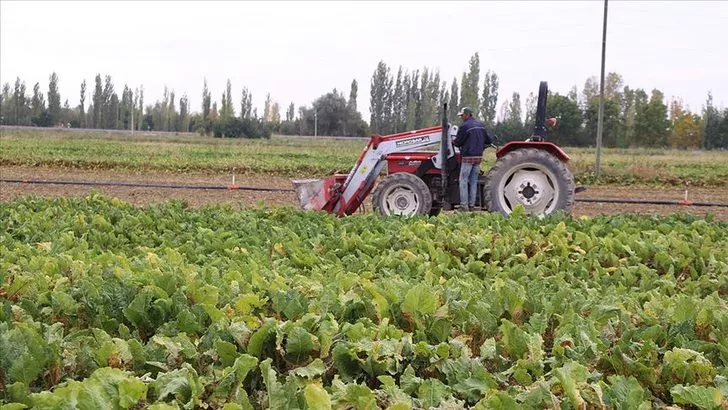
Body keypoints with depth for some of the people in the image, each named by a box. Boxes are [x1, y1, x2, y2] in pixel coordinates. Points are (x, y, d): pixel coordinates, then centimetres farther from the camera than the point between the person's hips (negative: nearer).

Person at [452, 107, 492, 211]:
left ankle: (464, 206, -7)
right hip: (478, 156, 7)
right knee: (474, 181, 10)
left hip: (468, 157, -7)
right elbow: (489, 140, 15)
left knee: (463, 181, -2)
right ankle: (472, 205, 10)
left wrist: (453, 142, 15)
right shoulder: (480, 125, 12)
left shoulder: (464, 126, -11)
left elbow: (457, 142, -6)